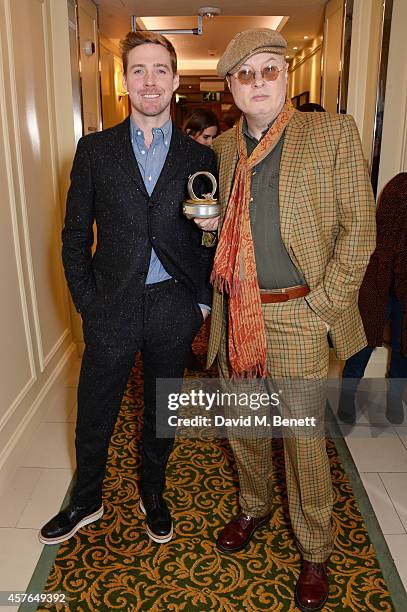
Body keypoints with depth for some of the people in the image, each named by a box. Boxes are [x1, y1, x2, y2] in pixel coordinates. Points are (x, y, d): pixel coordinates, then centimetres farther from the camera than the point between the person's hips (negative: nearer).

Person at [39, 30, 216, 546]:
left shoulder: (199, 157, 2)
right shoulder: (95, 149, 0)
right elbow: (76, 235, 1)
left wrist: (203, 302, -1)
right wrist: (87, 303, -4)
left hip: (174, 310, 1)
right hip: (112, 308, 0)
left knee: (161, 412, 18)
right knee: (93, 417, 13)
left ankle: (152, 495, 42)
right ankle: (86, 501, 40)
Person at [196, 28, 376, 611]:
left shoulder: (333, 133, -4)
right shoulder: (221, 147, 9)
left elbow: (358, 226, -6)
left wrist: (326, 302, -12)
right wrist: (209, 223, -2)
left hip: (296, 317, -4)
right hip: (234, 315, 5)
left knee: (304, 438, 6)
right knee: (243, 426, 18)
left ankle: (314, 554, 30)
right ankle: (254, 508, 45)